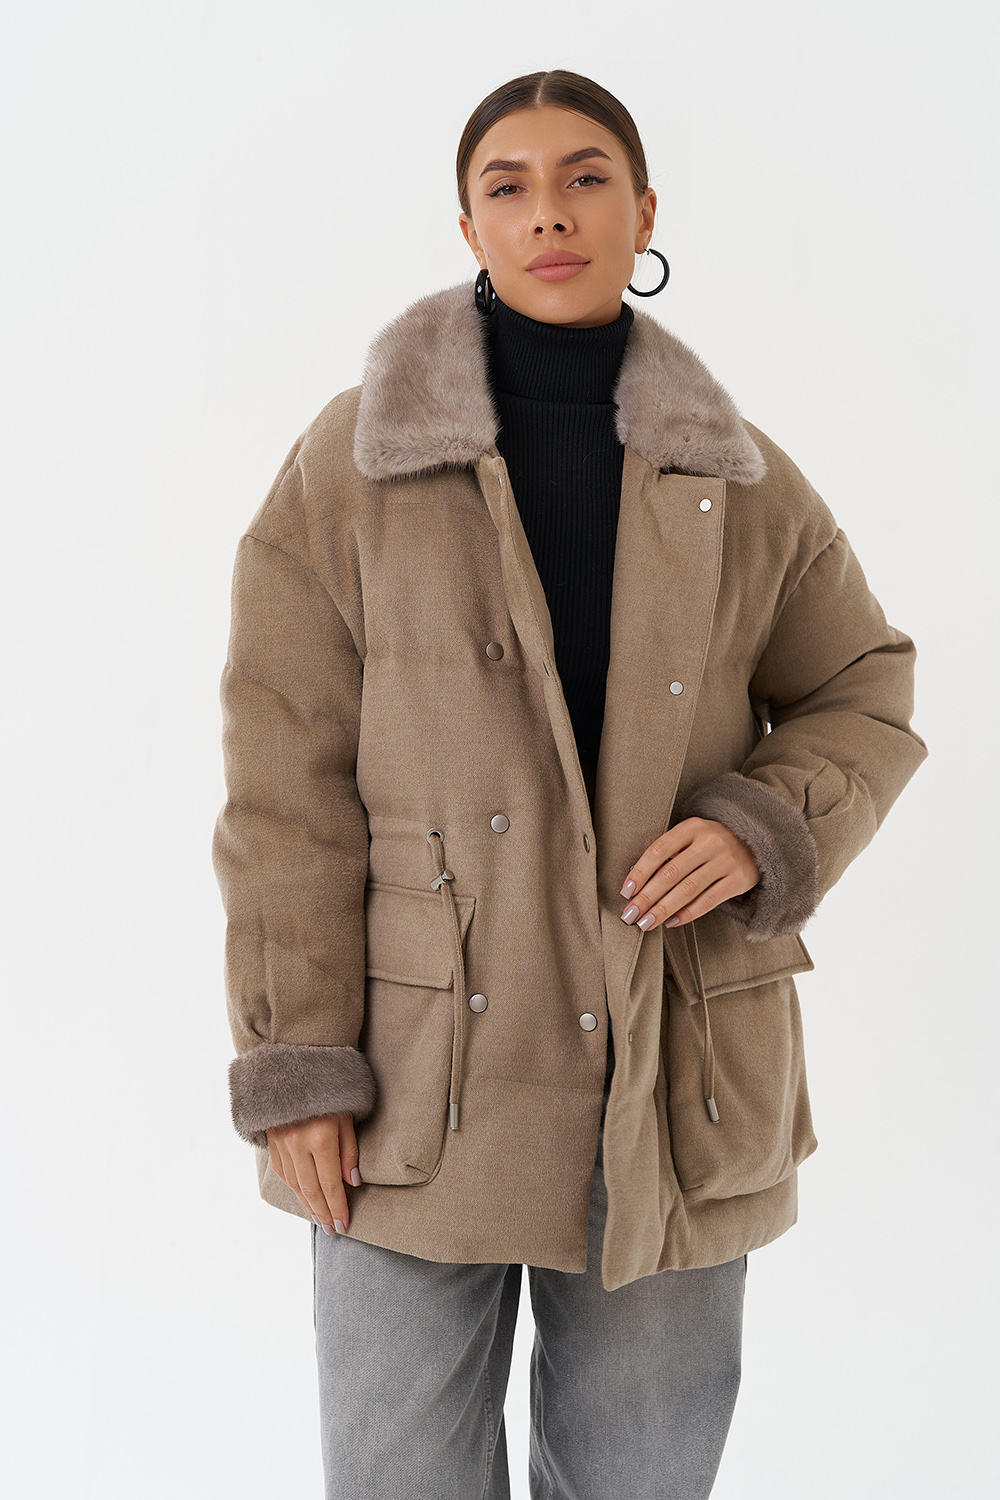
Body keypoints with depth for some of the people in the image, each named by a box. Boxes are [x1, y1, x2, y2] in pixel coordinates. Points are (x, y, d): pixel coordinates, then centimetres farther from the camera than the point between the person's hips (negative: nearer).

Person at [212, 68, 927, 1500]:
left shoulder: (741, 480, 3)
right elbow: (288, 780, -5)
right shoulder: (349, 465, -4)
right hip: (422, 1075, -1)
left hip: (678, 1085, 2)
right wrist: (295, 1064, -9)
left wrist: (765, 831, -8)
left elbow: (865, 695, 13)